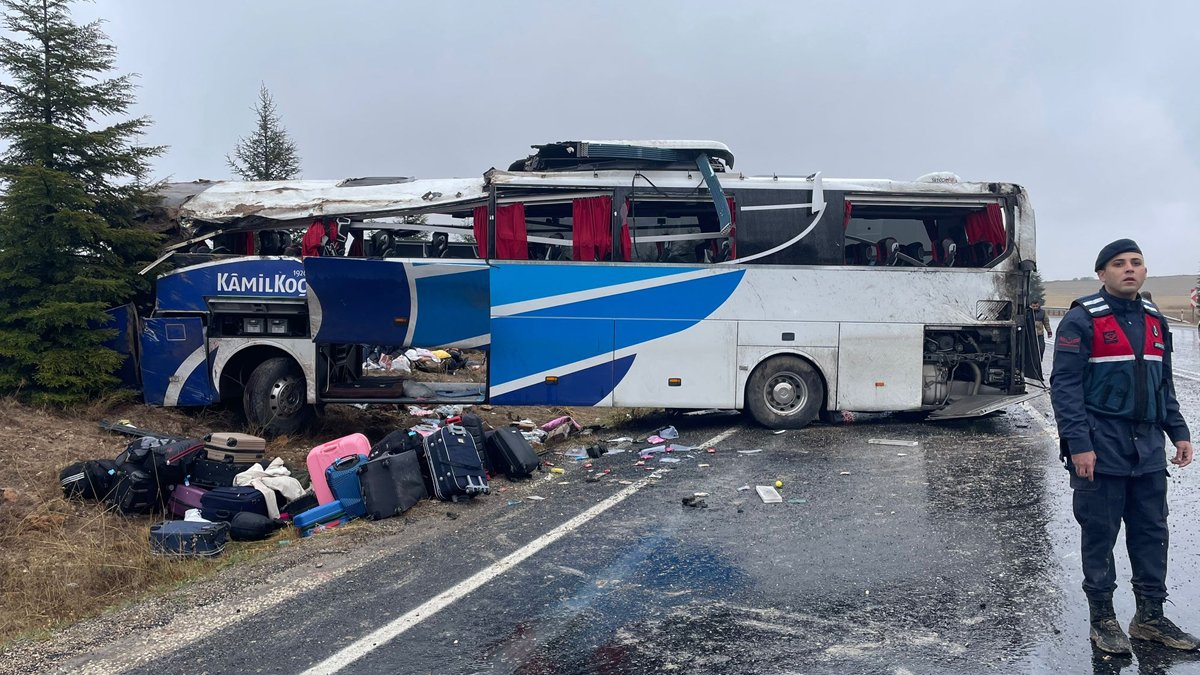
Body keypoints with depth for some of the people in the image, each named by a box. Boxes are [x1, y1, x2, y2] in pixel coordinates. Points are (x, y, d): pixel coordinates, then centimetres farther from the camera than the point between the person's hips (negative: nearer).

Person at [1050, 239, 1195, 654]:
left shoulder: (1154, 321, 13)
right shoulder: (1082, 320, -8)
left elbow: (1164, 385, 21)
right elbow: (1064, 386, -12)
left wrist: (1179, 433, 12)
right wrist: (1078, 444, -18)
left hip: (1148, 447, 6)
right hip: (1101, 448, -6)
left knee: (1152, 531, 11)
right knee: (1100, 534, 3)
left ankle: (1150, 617, 23)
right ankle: (1102, 618, 15)